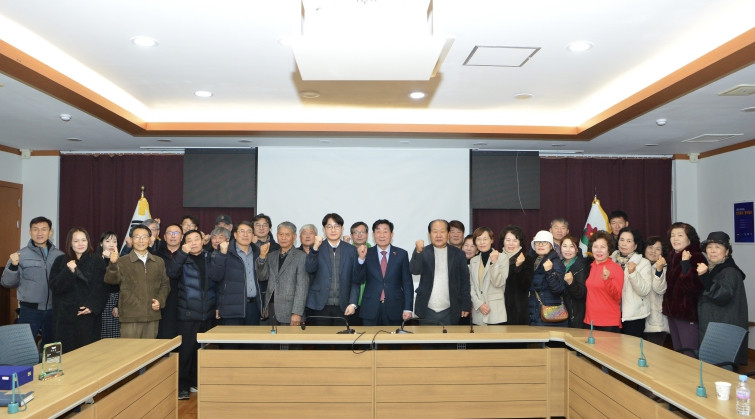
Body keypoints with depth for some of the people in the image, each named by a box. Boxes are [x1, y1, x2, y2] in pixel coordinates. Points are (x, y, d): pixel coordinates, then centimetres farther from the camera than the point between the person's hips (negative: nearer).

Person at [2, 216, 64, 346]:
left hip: (54, 310, 2)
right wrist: (13, 266, -16)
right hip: (30, 310, -2)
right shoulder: (21, 255, -1)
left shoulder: (60, 256, 3)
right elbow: (7, 283, 0)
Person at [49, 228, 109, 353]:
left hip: (89, 316, -1)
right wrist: (68, 271, -14)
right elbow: (54, 286, 0)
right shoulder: (60, 261, 9)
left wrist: (92, 306, -14)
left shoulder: (97, 261, 5)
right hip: (65, 315, 1)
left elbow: (102, 288, -1)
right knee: (66, 352, 0)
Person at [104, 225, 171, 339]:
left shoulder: (159, 262, 12)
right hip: (130, 317, -3)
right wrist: (113, 265, -33)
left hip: (152, 316, 3)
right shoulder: (123, 261, 1)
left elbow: (165, 284, 16)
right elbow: (111, 280, -14)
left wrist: (160, 300, -1)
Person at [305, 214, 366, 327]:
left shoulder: (351, 250, 6)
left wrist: (353, 304, -6)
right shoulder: (316, 249, 5)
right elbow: (310, 269, -12)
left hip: (344, 307, 1)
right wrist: (315, 248, -27)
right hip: (320, 306, -1)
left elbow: (356, 280, 5)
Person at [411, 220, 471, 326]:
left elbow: (464, 281, 6)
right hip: (426, 311, 0)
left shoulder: (458, 254, 3)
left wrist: (466, 306, 3)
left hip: (449, 312, 0)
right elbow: (415, 271, -14)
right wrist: (418, 252, -29)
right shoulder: (424, 253, 2)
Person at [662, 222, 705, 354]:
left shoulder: (696, 258, -12)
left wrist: (686, 263, -31)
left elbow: (695, 286, -24)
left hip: (688, 314, -8)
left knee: (690, 357, -3)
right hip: (673, 311, 8)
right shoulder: (671, 257, 11)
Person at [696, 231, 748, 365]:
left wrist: (704, 277, -32)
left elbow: (722, 296, -26)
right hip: (709, 328, 9)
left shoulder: (730, 271, -11)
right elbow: (699, 295, 29)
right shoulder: (710, 269, 15)